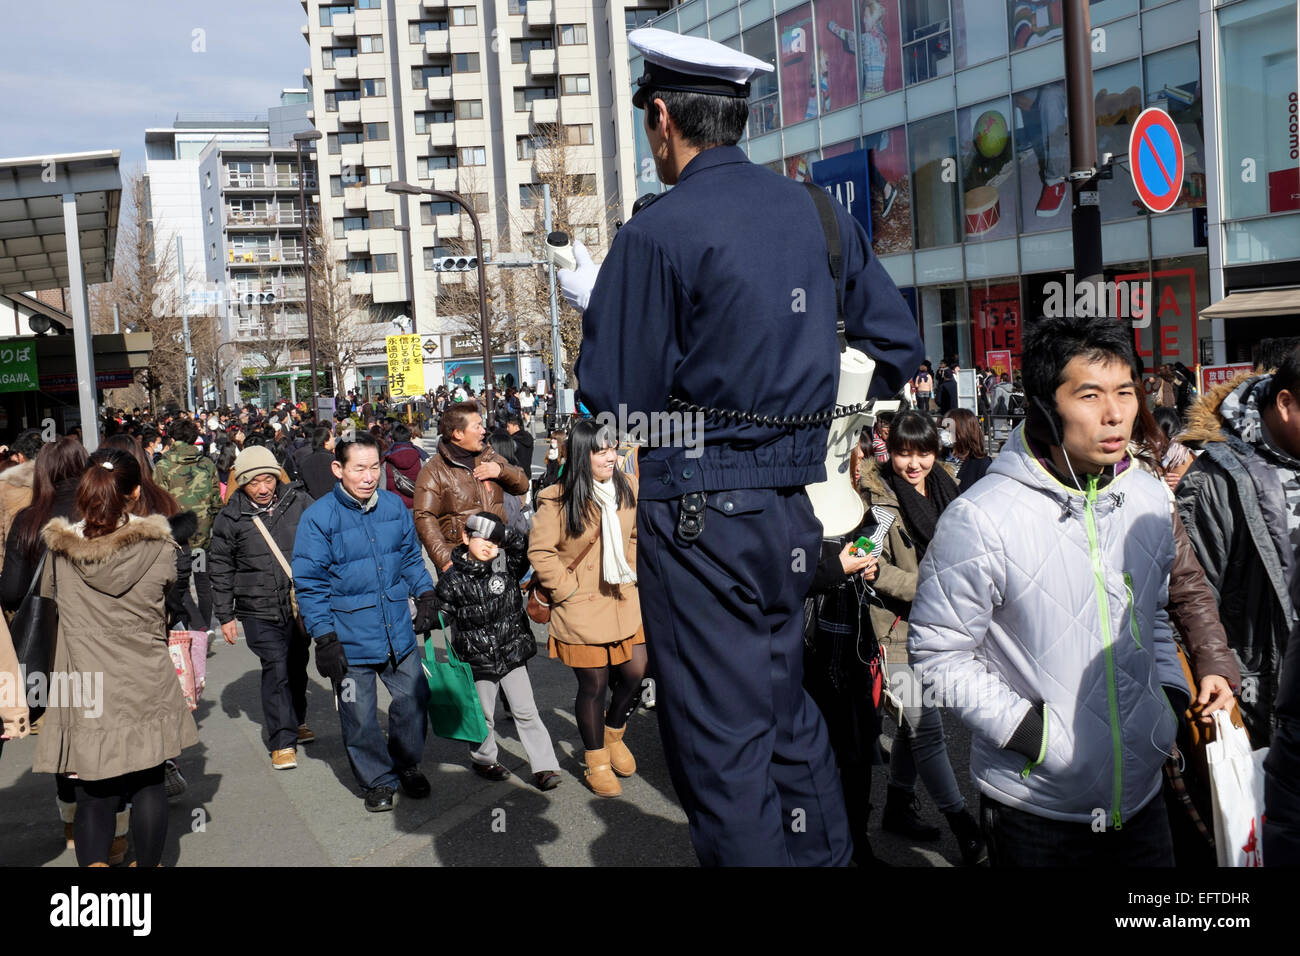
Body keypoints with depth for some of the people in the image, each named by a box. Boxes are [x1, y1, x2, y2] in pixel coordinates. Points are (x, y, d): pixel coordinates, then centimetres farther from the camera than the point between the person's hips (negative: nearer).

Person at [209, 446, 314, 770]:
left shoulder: (299, 501, -2)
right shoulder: (230, 519, -5)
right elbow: (221, 570, 3)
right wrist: (225, 616, 3)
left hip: (302, 605, 3)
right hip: (259, 610, -2)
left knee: (297, 663, 17)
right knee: (275, 667, -9)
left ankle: (297, 721, 39)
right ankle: (282, 741, 0)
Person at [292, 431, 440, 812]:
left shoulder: (395, 506, 1)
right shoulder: (318, 518, -12)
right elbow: (309, 584, -9)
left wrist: (425, 594, 4)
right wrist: (325, 637, -13)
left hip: (399, 632, 4)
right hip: (350, 639, -4)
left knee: (414, 699, 13)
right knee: (359, 716, 7)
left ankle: (407, 764, 38)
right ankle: (378, 780, 28)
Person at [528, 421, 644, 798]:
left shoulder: (627, 488, 2)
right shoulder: (558, 500, -16)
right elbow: (540, 551, -12)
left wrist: (631, 574, 8)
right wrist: (568, 588, -12)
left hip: (624, 601, 5)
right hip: (582, 608, -5)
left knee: (635, 673, 8)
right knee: (594, 685, 4)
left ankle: (614, 735, 38)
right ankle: (597, 762, 25)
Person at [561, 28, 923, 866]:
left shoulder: (656, 234, -12)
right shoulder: (822, 213, 7)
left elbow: (615, 401, -10)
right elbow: (900, 349, 11)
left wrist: (591, 302, 7)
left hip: (700, 514, -7)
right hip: (794, 504, 7)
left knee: (723, 746, 3)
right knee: (787, 709, 22)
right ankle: (826, 854, 34)